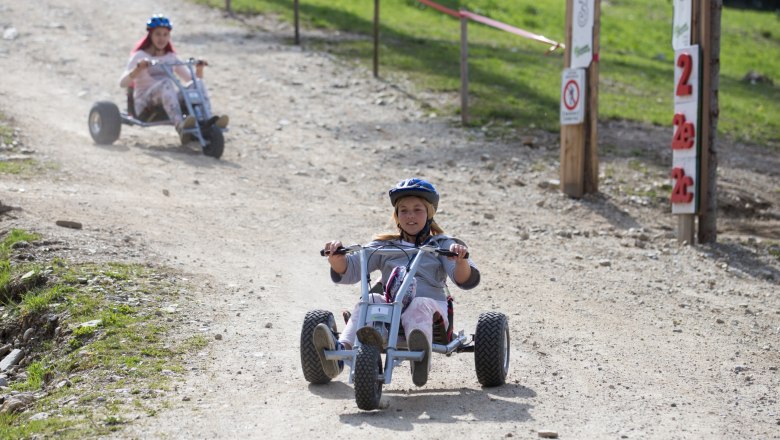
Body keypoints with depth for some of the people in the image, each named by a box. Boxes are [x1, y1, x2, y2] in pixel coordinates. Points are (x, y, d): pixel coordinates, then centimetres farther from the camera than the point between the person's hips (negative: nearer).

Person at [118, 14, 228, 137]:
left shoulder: (171, 57, 21)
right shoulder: (140, 56, 6)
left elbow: (191, 78, 19)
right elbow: (123, 83, -8)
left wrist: (199, 69, -2)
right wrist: (138, 68, -26)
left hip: (168, 101, 5)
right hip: (145, 103, -5)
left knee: (197, 83, -20)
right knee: (166, 83, -36)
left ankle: (208, 121, -42)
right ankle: (180, 124, -60)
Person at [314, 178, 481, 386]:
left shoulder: (441, 244, 18)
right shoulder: (384, 245, 25)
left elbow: (465, 279, 1)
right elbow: (348, 270, 15)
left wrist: (461, 260, -23)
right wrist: (336, 257, -8)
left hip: (429, 301, -2)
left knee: (417, 306, -37)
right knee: (369, 301, -30)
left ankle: (420, 352, -69)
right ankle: (341, 349, -56)